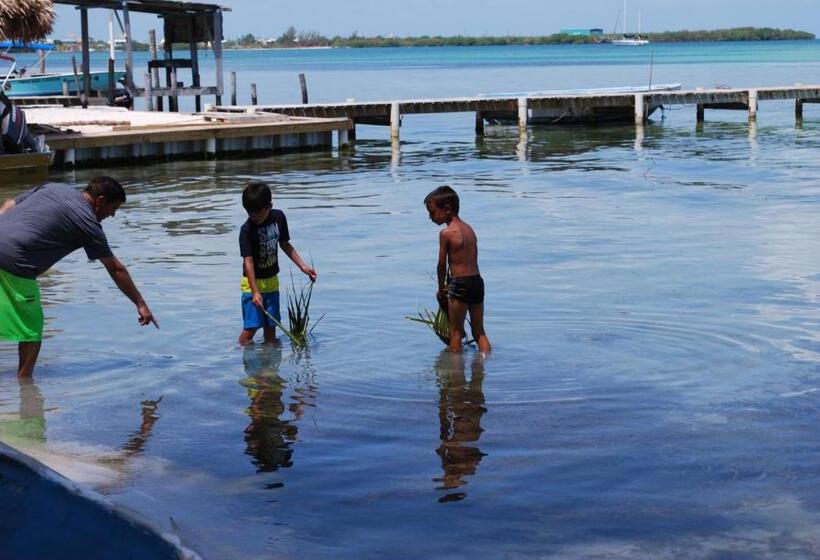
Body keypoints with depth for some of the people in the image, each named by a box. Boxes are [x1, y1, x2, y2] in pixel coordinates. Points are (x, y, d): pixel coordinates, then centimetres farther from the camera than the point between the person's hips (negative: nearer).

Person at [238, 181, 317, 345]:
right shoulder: (247, 230, -19)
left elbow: (285, 244, 13)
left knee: (271, 325, 8)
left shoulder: (279, 217, -3)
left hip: (272, 280, 5)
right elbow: (248, 261, -25)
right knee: (251, 326, -12)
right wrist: (255, 292, -33)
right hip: (253, 282, -5)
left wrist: (302, 266, 8)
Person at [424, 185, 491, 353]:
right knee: (479, 332, 14)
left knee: (456, 332, 5)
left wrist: (441, 289, 10)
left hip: (460, 283, -7)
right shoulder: (469, 228, 12)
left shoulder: (446, 233, -11)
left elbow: (441, 265, -5)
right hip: (477, 281, 7)